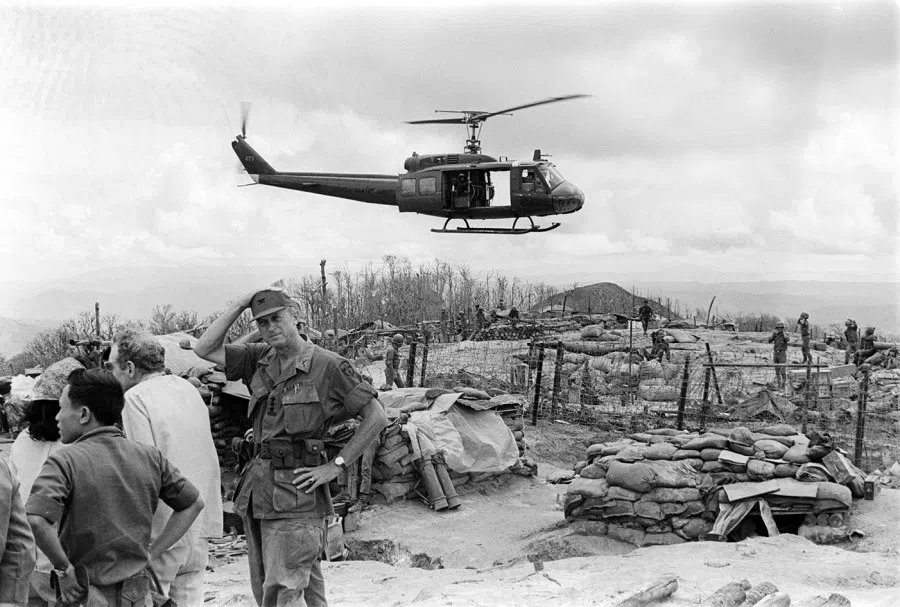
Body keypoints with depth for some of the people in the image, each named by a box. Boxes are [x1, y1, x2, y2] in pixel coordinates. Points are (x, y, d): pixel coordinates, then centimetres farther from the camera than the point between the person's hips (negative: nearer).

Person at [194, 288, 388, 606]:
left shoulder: (327, 365, -8)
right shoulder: (260, 359, 10)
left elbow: (377, 417, -7)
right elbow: (205, 349, 6)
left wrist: (335, 466, -10)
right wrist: (239, 305, 1)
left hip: (296, 495, -7)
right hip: (258, 492, 7)